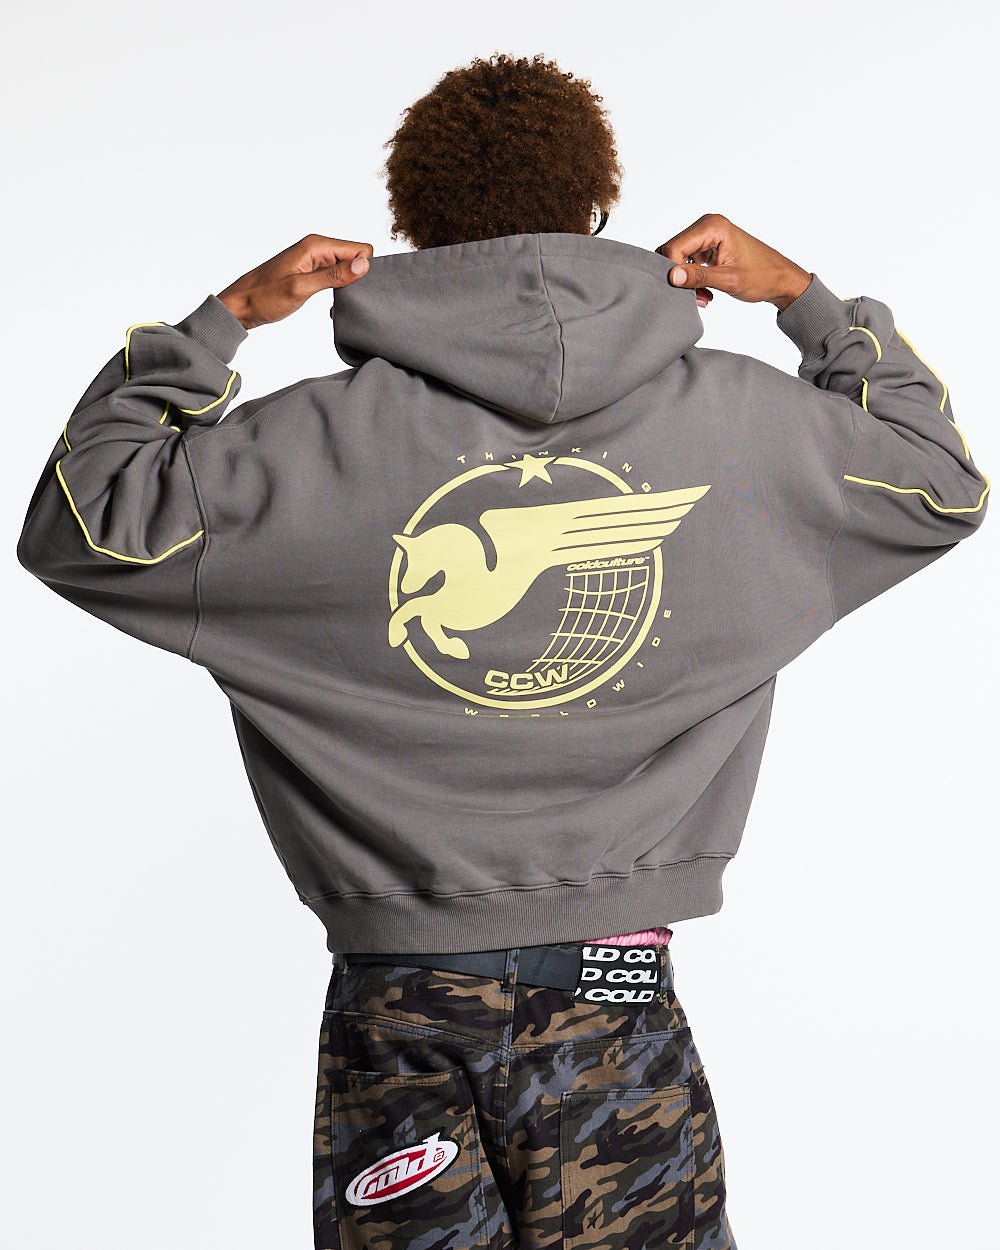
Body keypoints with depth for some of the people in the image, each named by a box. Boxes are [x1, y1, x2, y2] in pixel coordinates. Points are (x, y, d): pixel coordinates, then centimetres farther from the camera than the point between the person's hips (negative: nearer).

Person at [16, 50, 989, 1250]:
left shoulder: (327, 436, -8)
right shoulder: (738, 419, -1)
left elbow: (79, 523, 0)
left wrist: (218, 318, 3)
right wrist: (805, 297, 18)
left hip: (397, 1008, 0)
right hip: (615, 986, 1)